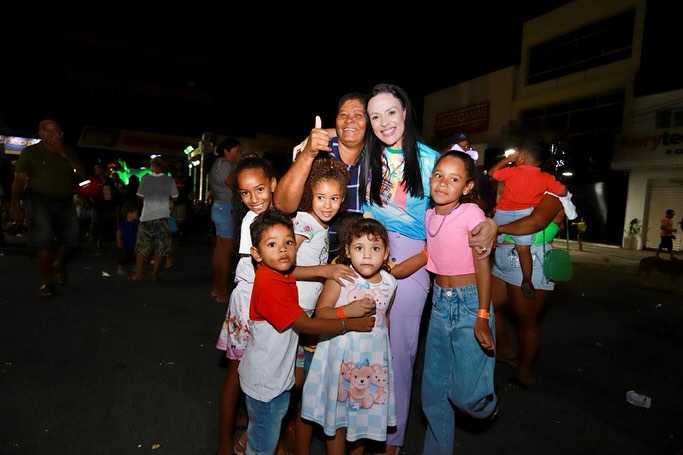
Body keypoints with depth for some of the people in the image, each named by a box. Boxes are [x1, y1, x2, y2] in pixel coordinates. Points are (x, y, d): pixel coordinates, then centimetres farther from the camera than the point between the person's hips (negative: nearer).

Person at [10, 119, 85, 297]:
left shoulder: (68, 152, 12)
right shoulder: (30, 152, 2)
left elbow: (82, 172, 1)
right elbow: (19, 179, -2)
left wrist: (64, 154, -10)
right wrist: (15, 204, -10)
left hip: (65, 202, 4)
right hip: (41, 201, -3)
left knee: (72, 240, 3)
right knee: (43, 241, -10)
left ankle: (59, 264, 34)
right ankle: (47, 282, 0)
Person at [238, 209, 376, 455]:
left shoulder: (284, 277, 0)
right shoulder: (269, 285, -29)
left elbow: (304, 316, 0)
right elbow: (305, 325, -25)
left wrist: (345, 310, -10)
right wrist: (349, 324, -17)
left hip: (278, 376, 8)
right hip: (264, 381, -8)